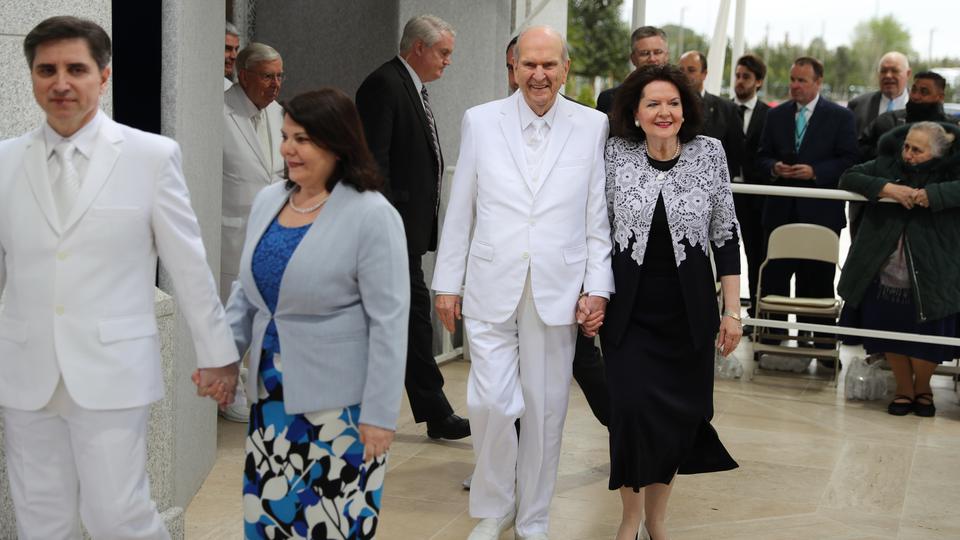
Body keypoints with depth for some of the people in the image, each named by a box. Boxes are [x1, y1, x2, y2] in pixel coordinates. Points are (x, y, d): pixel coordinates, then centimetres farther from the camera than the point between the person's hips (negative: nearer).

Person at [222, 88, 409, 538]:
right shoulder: (267, 201, 7)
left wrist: (380, 413, -15)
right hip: (271, 395, 6)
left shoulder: (371, 215, -14)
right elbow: (246, 290, 16)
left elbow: (388, 320, -14)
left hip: (339, 402, -6)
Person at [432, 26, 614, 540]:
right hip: (491, 288, 0)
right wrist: (448, 282, 6)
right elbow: (459, 209, 6)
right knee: (490, 404, -5)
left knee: (545, 411, 8)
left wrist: (598, 287, -2)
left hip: (557, 292, 0)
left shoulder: (593, 127, 1)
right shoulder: (481, 121, 3)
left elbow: (599, 215, 3)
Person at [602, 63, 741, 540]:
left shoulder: (709, 154, -2)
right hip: (629, 311, -1)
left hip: (688, 313, 1)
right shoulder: (615, 154, -3)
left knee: (679, 416, 6)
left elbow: (725, 236, 2)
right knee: (633, 408, -9)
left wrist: (732, 311, 0)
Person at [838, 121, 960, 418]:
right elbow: (847, 178, -3)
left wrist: (932, 194, -26)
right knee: (891, 335, 12)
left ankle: (922, 388, 36)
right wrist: (887, 188, -16)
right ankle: (904, 389, 35)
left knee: (926, 340, 8)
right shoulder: (887, 165, 2)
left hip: (928, 279, -2)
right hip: (883, 275, 2)